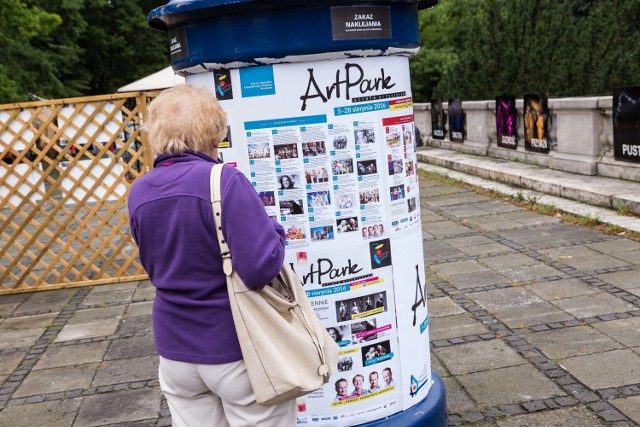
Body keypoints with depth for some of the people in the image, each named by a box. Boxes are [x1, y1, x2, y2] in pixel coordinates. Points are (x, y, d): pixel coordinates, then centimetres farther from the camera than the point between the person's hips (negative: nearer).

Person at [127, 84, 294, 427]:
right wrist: (274, 233, -8)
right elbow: (262, 268, -26)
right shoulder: (224, 181, -21)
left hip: (176, 349, 6)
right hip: (236, 348, -5)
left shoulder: (139, 193, 0)